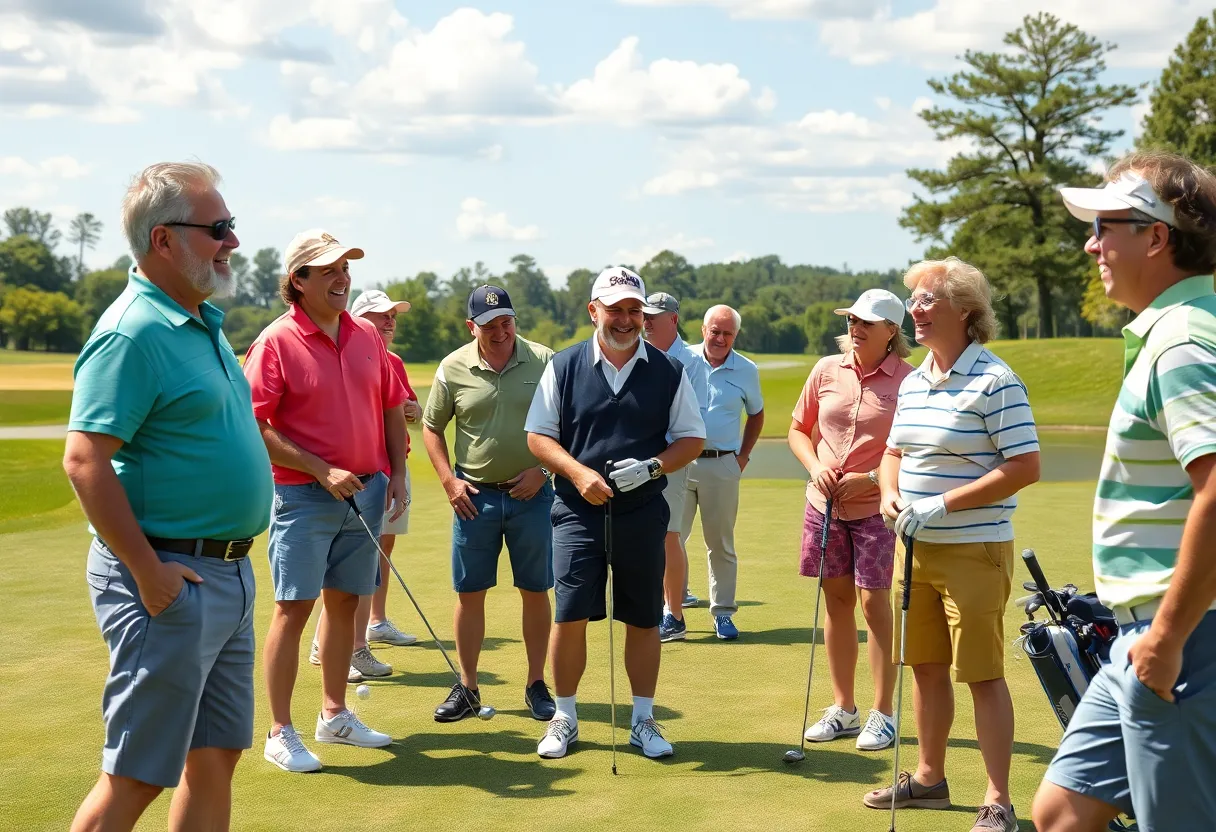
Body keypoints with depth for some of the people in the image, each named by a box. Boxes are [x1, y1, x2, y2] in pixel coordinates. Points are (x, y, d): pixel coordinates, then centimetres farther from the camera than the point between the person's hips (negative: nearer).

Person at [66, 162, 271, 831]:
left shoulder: (205, 323, 14)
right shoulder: (133, 333, -16)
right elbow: (84, 460, -22)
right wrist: (149, 574, -22)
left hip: (228, 571, 9)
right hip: (169, 578, -9)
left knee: (215, 758, 14)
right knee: (137, 776, -3)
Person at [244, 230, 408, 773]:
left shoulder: (367, 337, 9)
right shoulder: (276, 342, -9)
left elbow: (392, 409, 17)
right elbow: (256, 427, -14)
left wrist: (395, 475, 8)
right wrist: (322, 470, -16)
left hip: (366, 490, 6)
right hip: (304, 495, -6)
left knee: (345, 601, 13)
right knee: (294, 607, -4)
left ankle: (334, 715, 26)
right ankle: (280, 733, 3)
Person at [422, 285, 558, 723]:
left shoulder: (544, 361, -3)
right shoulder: (453, 369, -2)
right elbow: (431, 427, 9)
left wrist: (543, 469, -7)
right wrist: (449, 480, 0)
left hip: (531, 493, 0)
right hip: (474, 496, 0)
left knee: (535, 591, 5)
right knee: (470, 593, 4)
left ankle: (536, 684, 16)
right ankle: (467, 687, 15)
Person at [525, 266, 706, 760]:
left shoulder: (668, 371, 4)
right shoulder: (565, 367, 3)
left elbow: (692, 438, 7)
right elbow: (538, 435, 4)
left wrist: (652, 466, -11)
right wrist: (578, 473, -12)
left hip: (643, 511, 1)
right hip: (578, 510, -1)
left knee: (643, 620, 5)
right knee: (570, 615, -3)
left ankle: (643, 720, 18)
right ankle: (564, 719, 12)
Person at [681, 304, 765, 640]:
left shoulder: (747, 371, 5)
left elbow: (756, 414, 19)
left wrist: (743, 456, 11)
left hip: (722, 465, 1)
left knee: (721, 543, 6)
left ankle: (723, 612, 15)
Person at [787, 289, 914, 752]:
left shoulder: (907, 380, -8)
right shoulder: (827, 370, 4)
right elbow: (799, 429, 13)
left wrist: (871, 478, -15)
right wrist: (815, 467, -4)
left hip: (876, 508, -4)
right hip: (825, 504, 4)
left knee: (874, 602, -5)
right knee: (836, 601, 10)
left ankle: (882, 714, 6)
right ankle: (843, 709, 21)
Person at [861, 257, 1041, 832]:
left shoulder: (994, 381, -13)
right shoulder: (913, 382, 11)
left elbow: (1024, 466, -18)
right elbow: (894, 451, 22)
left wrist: (943, 505, -20)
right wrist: (890, 495, 0)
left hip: (974, 552, -7)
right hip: (915, 547, 7)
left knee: (982, 674, -2)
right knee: (926, 667, 15)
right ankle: (930, 778, 29)